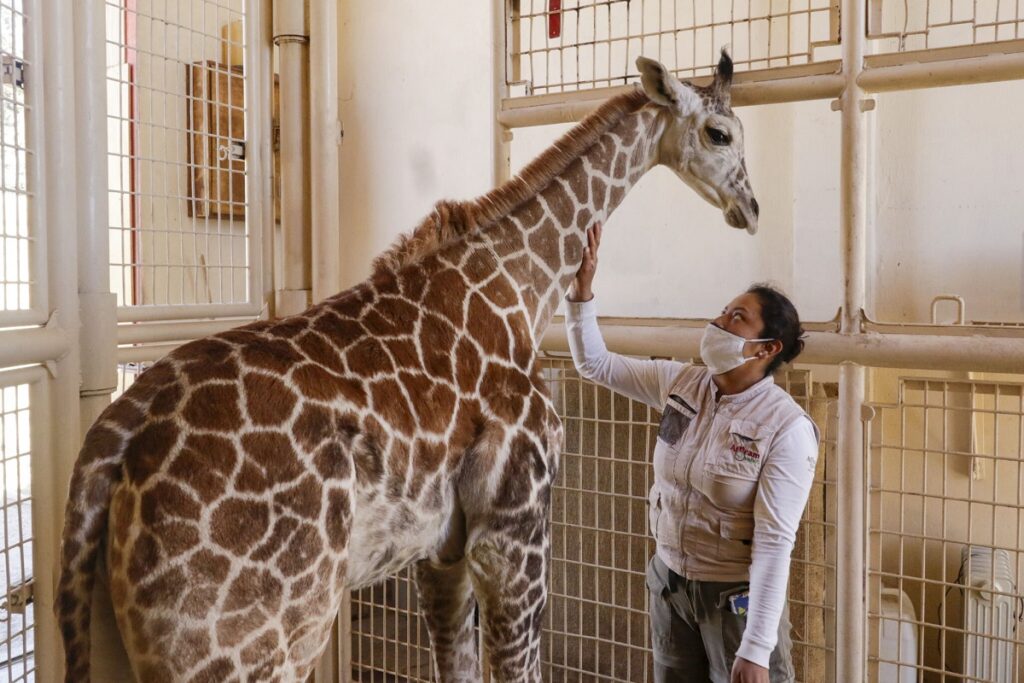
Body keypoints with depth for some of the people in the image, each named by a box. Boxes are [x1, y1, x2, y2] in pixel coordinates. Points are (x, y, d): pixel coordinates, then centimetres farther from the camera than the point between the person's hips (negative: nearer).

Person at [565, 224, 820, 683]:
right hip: (669, 582, 6)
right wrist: (581, 287, -9)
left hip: (736, 595, -5)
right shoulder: (682, 384, -5)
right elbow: (594, 364, 3)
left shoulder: (787, 429, -21)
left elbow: (774, 542, -23)